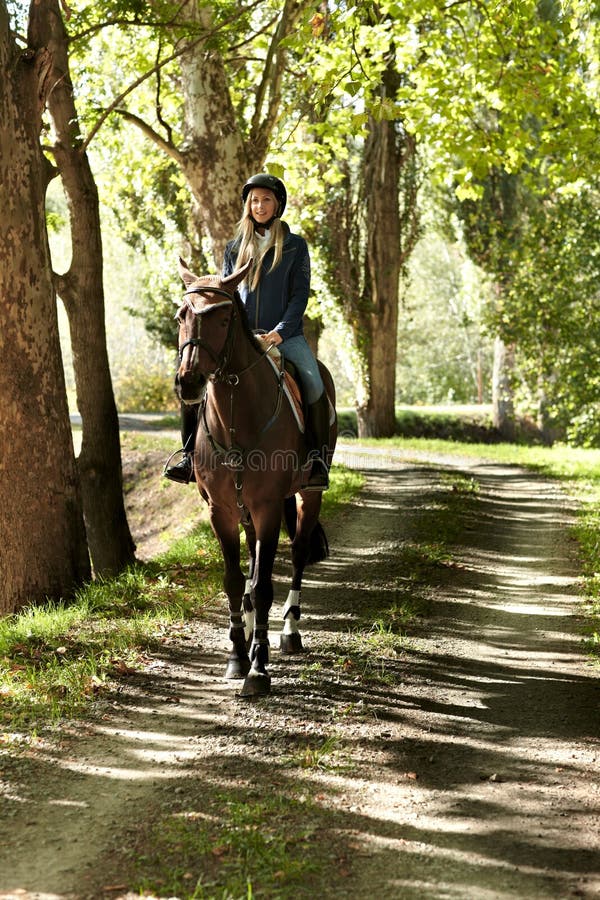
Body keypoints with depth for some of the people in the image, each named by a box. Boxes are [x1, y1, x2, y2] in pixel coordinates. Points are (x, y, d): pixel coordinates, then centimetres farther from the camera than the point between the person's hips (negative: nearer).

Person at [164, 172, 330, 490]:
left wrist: (280, 331, -15)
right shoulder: (234, 248, 15)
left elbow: (300, 294, -1)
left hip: (284, 335, -3)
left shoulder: (295, 246, 6)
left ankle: (317, 458, -16)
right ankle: (190, 455, -6)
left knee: (313, 382, -29)